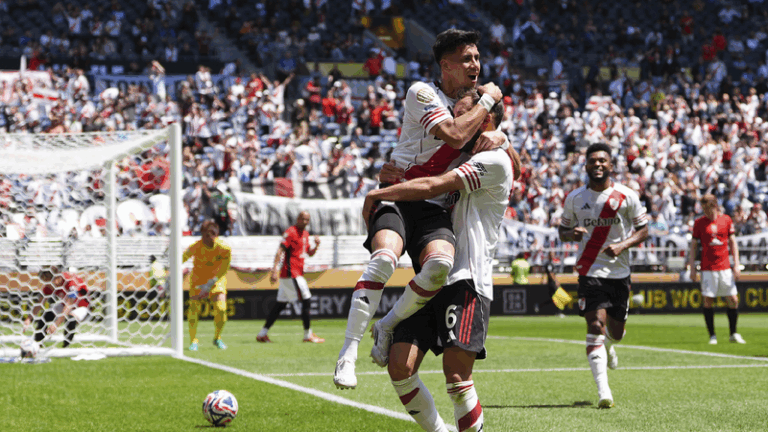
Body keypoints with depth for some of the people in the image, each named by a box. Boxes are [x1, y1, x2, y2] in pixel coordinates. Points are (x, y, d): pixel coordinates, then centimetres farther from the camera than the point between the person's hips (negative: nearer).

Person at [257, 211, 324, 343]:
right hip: (291, 273, -9)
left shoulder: (305, 234, 17)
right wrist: (275, 270, -29)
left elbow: (309, 253, 25)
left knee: (281, 304, 10)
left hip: (297, 272, 9)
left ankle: (263, 334, 13)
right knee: (306, 300, -8)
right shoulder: (290, 232, -11)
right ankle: (308, 335, -1)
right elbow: (280, 251, -19)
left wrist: (316, 246, 2)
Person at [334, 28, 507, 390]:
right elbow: (454, 135, -20)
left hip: (434, 206, 5)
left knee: (440, 264, -29)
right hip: (398, 194, -5)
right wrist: (488, 101, -8)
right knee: (385, 257, -34)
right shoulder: (422, 94, -6)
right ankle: (348, 353, -31)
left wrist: (497, 136, 0)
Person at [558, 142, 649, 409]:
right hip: (590, 271, -1)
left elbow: (643, 230, 4)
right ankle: (603, 392, -19)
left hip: (619, 271, 1)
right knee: (595, 326, -17)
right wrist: (571, 234, -12)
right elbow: (563, 229, 13)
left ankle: (607, 345, 52)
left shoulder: (626, 196, -2)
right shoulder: (575, 198, 3)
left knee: (616, 332, 11)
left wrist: (622, 245, -15)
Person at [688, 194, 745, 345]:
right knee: (708, 300, -5)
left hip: (725, 267, 2)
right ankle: (712, 335, 4)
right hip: (708, 268, -2)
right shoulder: (699, 223, 1)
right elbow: (693, 246, 5)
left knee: (733, 300, -1)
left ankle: (734, 334, 13)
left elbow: (733, 243, 10)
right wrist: (692, 268, -1)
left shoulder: (726, 220, 5)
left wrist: (737, 265, 4)